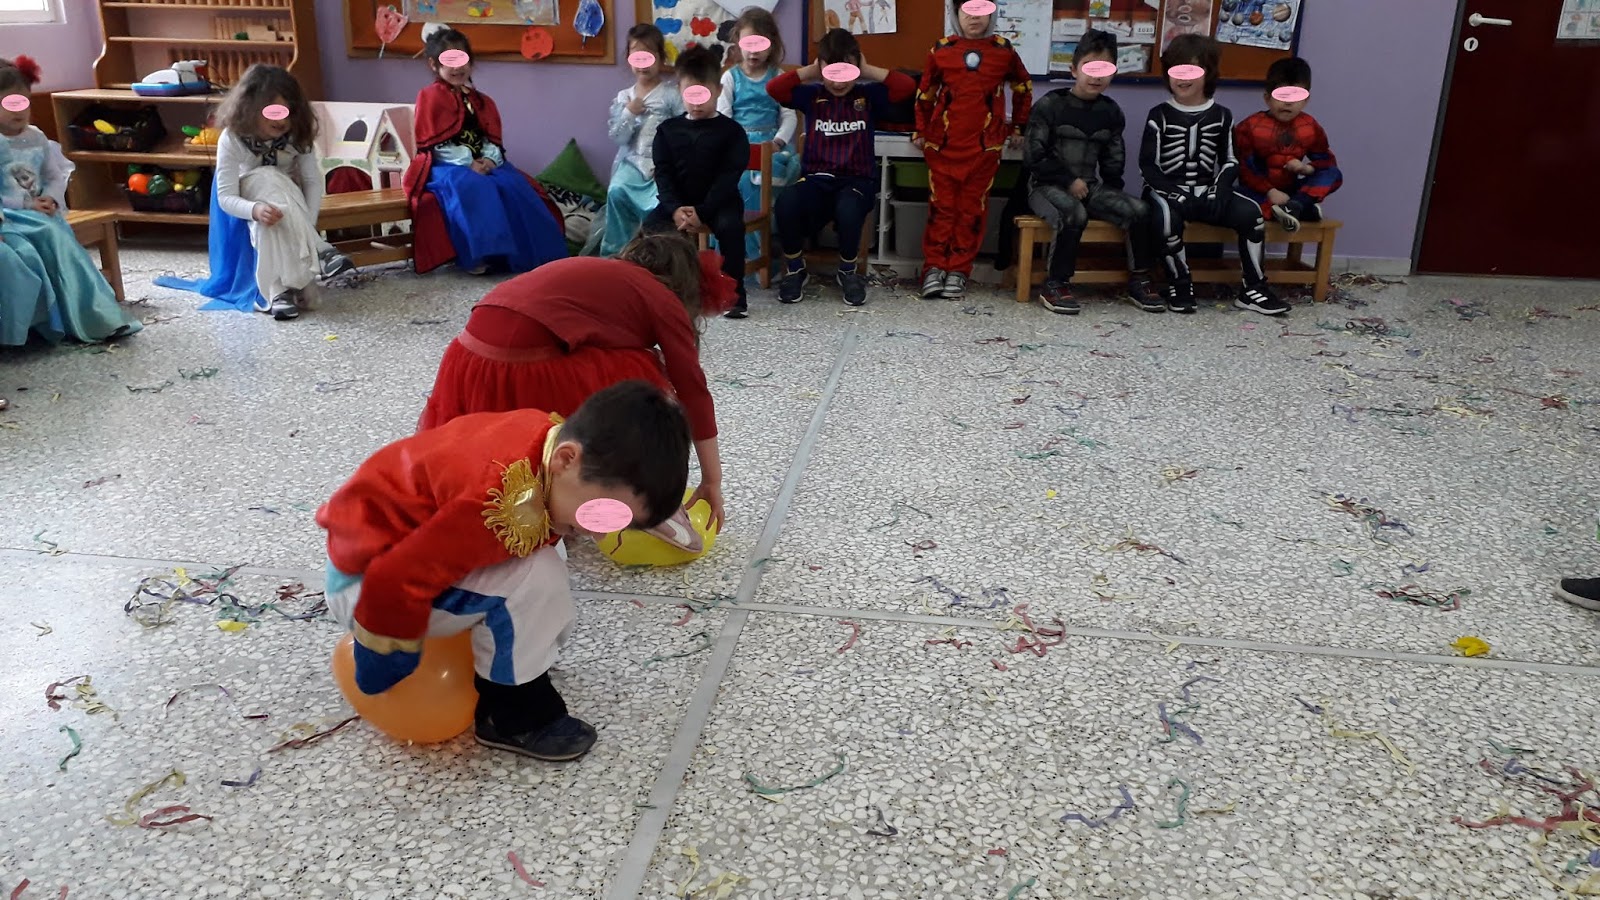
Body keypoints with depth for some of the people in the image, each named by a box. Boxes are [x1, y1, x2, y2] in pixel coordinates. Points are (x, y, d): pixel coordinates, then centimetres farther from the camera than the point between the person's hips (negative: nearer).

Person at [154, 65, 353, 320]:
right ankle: (319, 255, -42)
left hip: (288, 203, 2)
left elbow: (313, 181, -16)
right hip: (244, 210, -2)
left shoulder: (298, 135, -17)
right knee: (267, 178, -34)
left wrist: (305, 228, -31)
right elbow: (225, 197, -26)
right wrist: (255, 210, -48)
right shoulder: (232, 139, -24)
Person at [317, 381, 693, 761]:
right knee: (533, 582, -25)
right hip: (367, 582, -9)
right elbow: (395, 583, -34)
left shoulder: (552, 435, -13)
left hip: (405, 536, 9)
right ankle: (513, 716, -5)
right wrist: (391, 669, -16)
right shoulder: (500, 503, -39)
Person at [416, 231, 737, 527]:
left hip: (467, 361, 8)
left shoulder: (597, 272, 30)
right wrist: (712, 481, 18)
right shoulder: (662, 298, 10)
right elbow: (693, 391, 10)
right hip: (527, 370, -8)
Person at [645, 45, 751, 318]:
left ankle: (735, 292, -20)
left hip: (718, 201, -2)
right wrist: (675, 209, -18)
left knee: (730, 226, -34)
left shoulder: (731, 131, -1)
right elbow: (663, 173, 1)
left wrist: (702, 211, -21)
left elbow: (729, 176, -9)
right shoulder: (667, 130, 8)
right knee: (651, 227, -24)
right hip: (678, 201, 3)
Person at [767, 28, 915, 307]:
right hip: (816, 179, 1)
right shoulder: (811, 96, 11)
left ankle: (848, 270, -6)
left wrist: (868, 71, 3)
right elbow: (773, 88, -2)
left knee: (848, 210, -39)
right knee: (785, 204, -34)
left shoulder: (868, 96, 10)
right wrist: (810, 71, 5)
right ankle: (795, 270, -5)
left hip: (857, 180, -1)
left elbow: (907, 86, -3)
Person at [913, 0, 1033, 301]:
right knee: (941, 206, 1)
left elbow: (1023, 88, 18)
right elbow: (925, 93, 12)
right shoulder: (941, 50, 2)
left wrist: (1018, 128, 17)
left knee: (972, 208, 2)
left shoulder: (1004, 51, 4)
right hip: (943, 143, 0)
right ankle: (934, 268, 6)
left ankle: (958, 271, 8)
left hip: (985, 146, 0)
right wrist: (921, 131, 9)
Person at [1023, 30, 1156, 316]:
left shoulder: (1110, 112, 10)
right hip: (1048, 185, -5)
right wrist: (1068, 180, -12)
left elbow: (1114, 160, 17)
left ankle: (1139, 279, -1)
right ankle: (1055, 285, -24)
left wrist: (1112, 192, 2)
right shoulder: (1050, 105, -6)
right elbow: (1033, 158, -9)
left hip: (1089, 186, 5)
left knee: (1138, 210, -18)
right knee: (1074, 214, -38)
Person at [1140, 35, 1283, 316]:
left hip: (1207, 192, 3)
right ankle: (1180, 284, -17)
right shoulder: (1159, 116, 0)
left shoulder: (1221, 116, 9)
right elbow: (1148, 165, -6)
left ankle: (1253, 288, -8)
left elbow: (1230, 161, 9)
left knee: (1250, 212, -20)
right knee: (1167, 216, -38)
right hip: (1167, 191, -3)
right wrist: (1177, 195, -19)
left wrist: (1218, 192, -11)